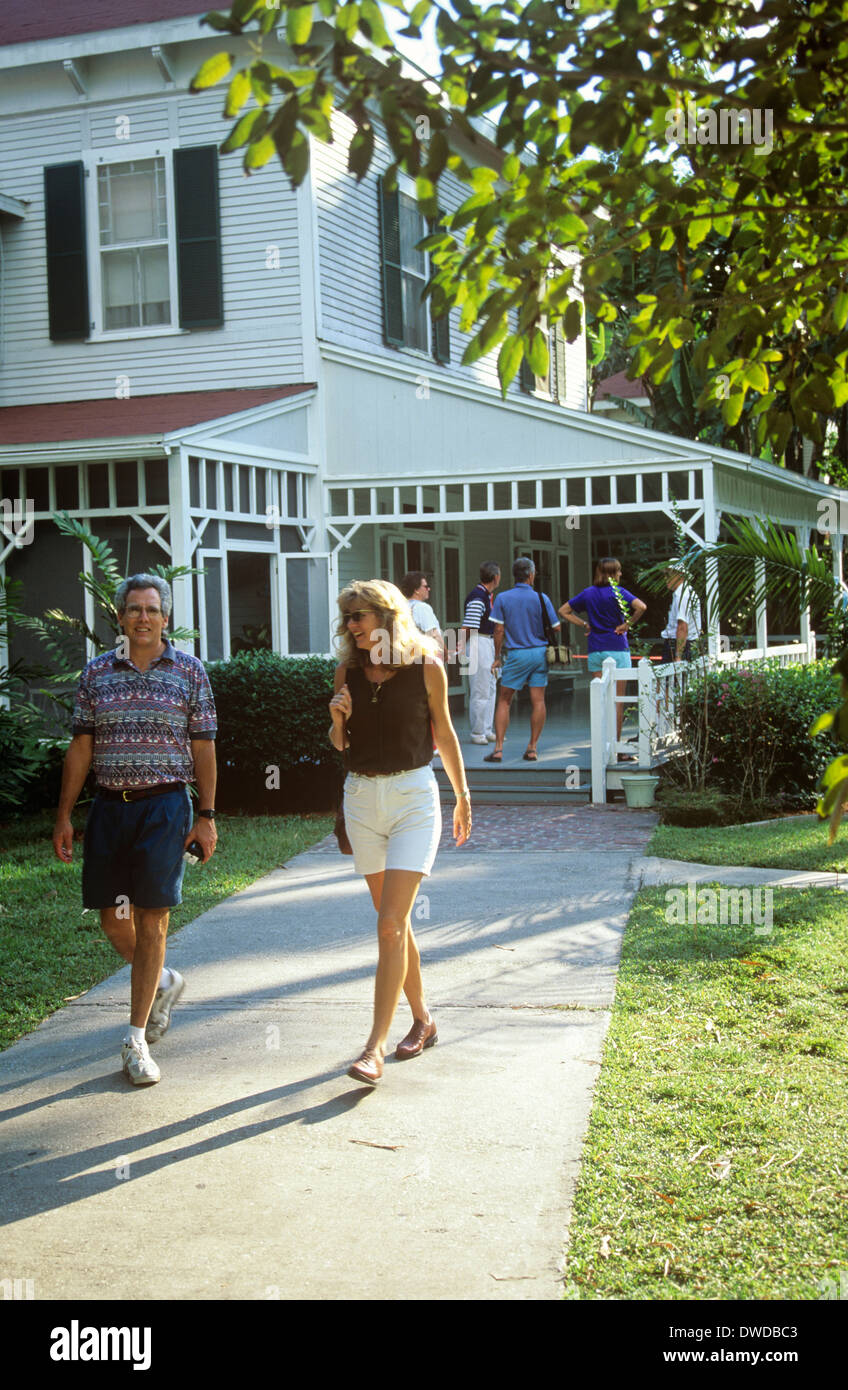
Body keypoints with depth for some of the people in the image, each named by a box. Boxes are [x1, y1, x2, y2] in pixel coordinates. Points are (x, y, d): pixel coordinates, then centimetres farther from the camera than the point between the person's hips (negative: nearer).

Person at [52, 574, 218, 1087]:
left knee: (151, 920, -4)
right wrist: (64, 815, 5)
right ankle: (164, 982, 36)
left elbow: (203, 747, 3)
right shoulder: (97, 673, 7)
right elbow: (81, 748, 9)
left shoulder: (190, 671, 2)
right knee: (113, 919, 6)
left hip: (165, 805, -3)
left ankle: (136, 1040, 4)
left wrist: (207, 816, -1)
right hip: (109, 806, 3)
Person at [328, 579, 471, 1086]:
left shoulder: (425, 666, -6)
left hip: (413, 796, -4)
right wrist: (338, 717, -10)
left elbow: (443, 732, 6)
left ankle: (376, 1045, -11)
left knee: (391, 924, -12)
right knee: (394, 921, 12)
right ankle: (422, 1019, 30)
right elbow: (339, 744, 12)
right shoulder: (348, 672, 3)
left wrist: (463, 795, 12)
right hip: (362, 798, 4)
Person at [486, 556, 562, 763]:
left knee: (504, 701, 5)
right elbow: (556, 628, 2)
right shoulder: (541, 598, -2)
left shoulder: (502, 598, -2)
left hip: (517, 654, -1)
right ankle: (532, 748, 7)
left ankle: (498, 748, -2)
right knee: (538, 701, 5)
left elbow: (499, 630, -3)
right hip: (540, 653, 1)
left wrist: (497, 657, 5)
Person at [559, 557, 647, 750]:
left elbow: (563, 611, 14)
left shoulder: (588, 593, 7)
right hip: (617, 649, -4)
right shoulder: (618, 592, -7)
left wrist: (584, 624, 9)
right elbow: (640, 607, -23)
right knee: (617, 701, 1)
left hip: (595, 651, 4)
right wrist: (627, 625, -10)